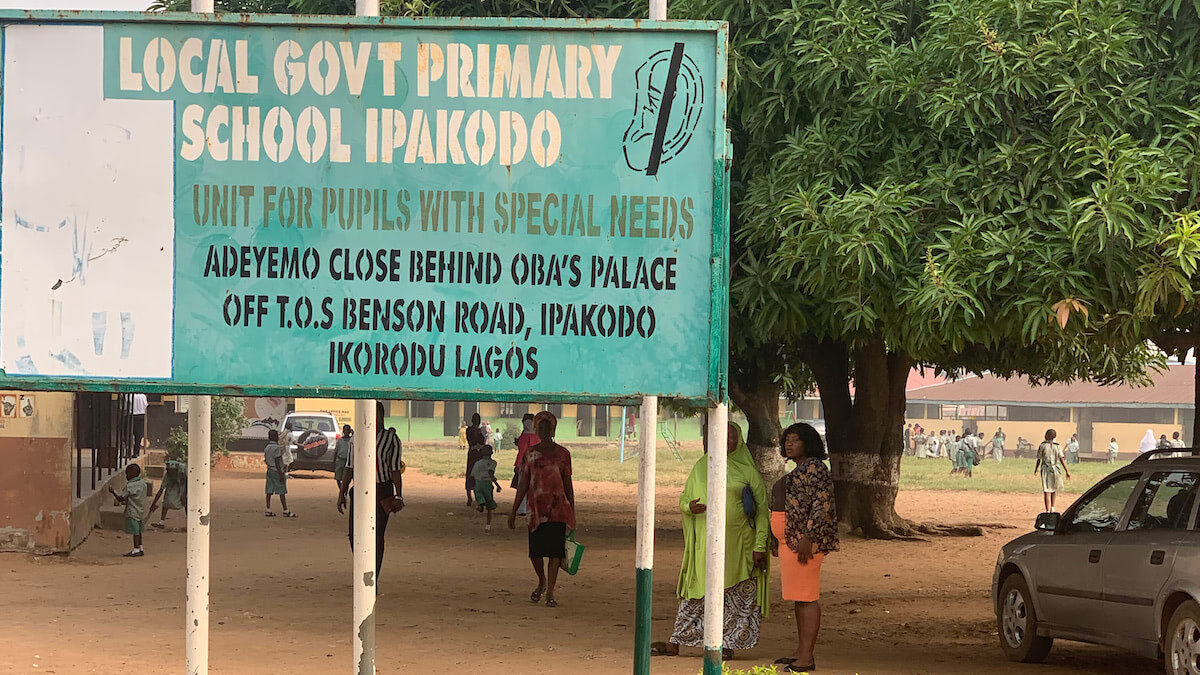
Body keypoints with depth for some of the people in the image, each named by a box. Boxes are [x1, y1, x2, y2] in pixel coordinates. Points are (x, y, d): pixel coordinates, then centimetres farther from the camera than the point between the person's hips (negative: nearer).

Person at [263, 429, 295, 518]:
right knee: (282, 492, -3)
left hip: (269, 471, 8)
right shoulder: (276, 448, -18)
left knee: (269, 491, 6)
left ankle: (268, 511, 5)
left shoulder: (267, 448, 8)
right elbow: (277, 462, -21)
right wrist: (281, 475, -19)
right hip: (277, 471, -8)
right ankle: (286, 512, -1)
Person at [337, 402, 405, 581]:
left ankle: (373, 582, 5)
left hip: (382, 493, -4)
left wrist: (398, 496, -13)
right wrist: (342, 493, 10)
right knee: (354, 534, -1)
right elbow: (350, 467, 13)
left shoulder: (391, 439, -3)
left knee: (377, 537, -3)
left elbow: (395, 470, -6)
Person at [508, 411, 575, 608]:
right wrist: (513, 511, 7)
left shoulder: (562, 453, 6)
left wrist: (572, 511, 9)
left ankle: (550, 592, -1)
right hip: (536, 506, 1)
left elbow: (568, 484, 10)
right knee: (535, 551, 0)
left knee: (555, 550, -7)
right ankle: (541, 582, 28)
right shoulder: (531, 453, 8)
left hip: (558, 507, -1)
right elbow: (523, 483, 10)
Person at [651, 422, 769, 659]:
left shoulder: (748, 472, 1)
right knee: (696, 593, 5)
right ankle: (675, 643, 8)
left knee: (736, 595, 1)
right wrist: (689, 506, -9)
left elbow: (762, 510, 0)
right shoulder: (701, 467, 11)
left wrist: (760, 546, -8)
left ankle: (727, 644, 10)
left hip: (738, 543, -3)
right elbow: (683, 498, 16)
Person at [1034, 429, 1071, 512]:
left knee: (1047, 491, -4)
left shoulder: (1042, 446, -4)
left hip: (1045, 469, -2)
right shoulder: (1057, 446, 2)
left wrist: (1036, 469, 17)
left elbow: (1039, 459, 1)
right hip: (1055, 469, 2)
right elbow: (1062, 459, -4)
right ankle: (1052, 508, 25)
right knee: (1053, 489, 22)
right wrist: (1067, 471, -3)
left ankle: (1048, 511, -11)